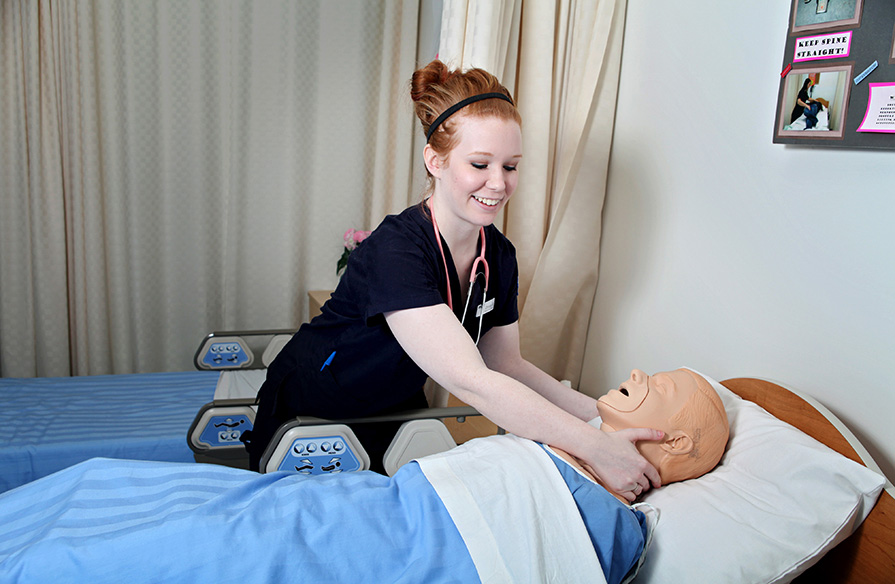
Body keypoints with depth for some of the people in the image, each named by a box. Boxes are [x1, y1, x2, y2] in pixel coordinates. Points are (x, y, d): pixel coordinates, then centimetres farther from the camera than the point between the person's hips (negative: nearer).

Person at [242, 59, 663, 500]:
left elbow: (507, 365, -3)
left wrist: (602, 413, -15)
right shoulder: (396, 249, -34)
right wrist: (595, 447, -43)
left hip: (398, 415, 6)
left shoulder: (499, 255, -9)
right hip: (310, 421, -6)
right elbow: (472, 382, -42)